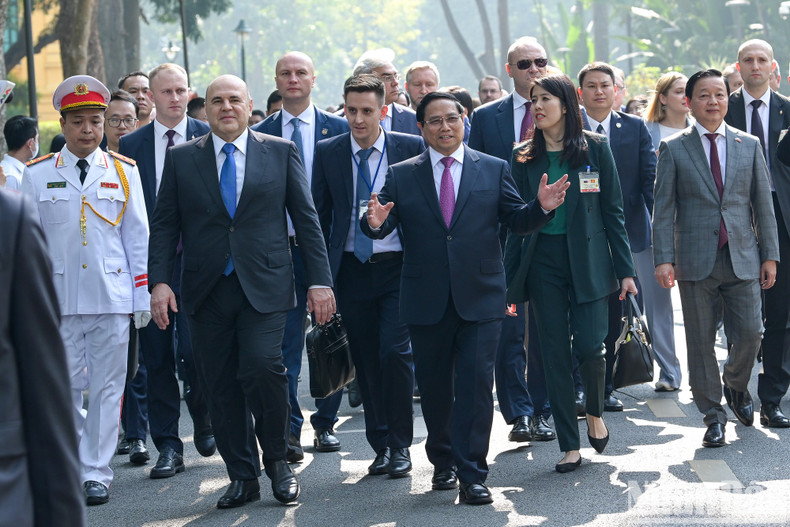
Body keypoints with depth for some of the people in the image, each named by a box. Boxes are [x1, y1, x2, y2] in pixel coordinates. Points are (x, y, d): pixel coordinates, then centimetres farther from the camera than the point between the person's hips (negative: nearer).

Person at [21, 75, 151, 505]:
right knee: (63, 388, 3)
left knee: (106, 388, 1)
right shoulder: (37, 175, 4)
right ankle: (74, 461, 21)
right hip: (59, 300, 0)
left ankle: (96, 473, 8)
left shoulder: (124, 171, 6)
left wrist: (143, 296, 4)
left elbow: (138, 237, 8)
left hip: (112, 297, 0)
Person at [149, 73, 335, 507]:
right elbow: (165, 225, 9)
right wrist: (159, 281, -3)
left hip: (264, 287, -2)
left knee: (263, 367, -19)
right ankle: (242, 476, 13)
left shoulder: (281, 153, 7)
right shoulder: (181, 158, 9)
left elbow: (306, 219, 7)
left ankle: (277, 460, 1)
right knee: (221, 386, 2)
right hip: (207, 290, 2)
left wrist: (320, 280, 1)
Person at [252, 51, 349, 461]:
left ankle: (325, 423, 20)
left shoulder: (339, 130, 4)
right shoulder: (259, 135, 6)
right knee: (284, 345, -3)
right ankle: (289, 430, -1)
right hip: (280, 250, 0)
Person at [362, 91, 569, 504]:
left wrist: (542, 207, -15)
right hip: (426, 301, 1)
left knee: (476, 384, -8)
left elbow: (516, 221, 5)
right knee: (434, 387, 11)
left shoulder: (493, 170, 7)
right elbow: (384, 225, -3)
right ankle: (443, 462, 30)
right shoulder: (401, 176, 6)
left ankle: (472, 475, -5)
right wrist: (375, 222, -26)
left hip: (480, 298, -1)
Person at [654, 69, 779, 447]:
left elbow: (763, 204, 11)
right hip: (696, 260, -1)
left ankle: (736, 386, 27)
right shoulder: (673, 149, 3)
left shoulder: (749, 145, 10)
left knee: (749, 334, -3)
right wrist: (663, 259, -8)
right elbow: (663, 210, 0)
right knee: (701, 342, 1)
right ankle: (712, 414, 13)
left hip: (742, 258, 2)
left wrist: (770, 255, 6)